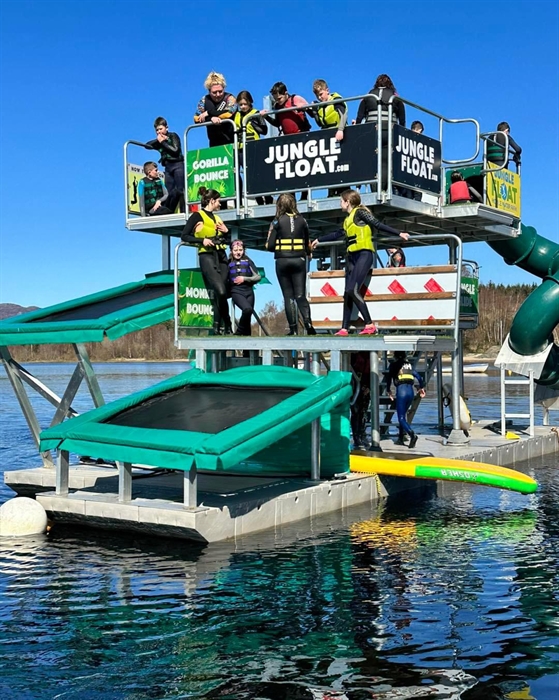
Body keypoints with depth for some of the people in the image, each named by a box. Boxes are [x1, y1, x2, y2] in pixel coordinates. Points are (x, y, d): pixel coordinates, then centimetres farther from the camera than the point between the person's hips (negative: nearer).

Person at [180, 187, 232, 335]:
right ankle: (227, 326, -8)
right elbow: (184, 236, -6)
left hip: (221, 257, 7)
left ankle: (218, 327, 6)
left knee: (218, 294, 1)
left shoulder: (217, 218, 21)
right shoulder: (197, 216, 1)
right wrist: (202, 240, -17)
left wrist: (226, 231, 7)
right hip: (207, 257, -7)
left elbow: (226, 241, 27)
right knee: (220, 291, -19)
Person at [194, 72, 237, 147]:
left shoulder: (230, 98, -4)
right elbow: (196, 119, -5)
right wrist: (211, 118, -23)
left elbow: (228, 114, -22)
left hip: (231, 141, -3)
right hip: (214, 142, 3)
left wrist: (208, 113, -15)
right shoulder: (204, 100, 5)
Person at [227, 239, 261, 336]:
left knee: (248, 316, 2)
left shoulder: (247, 261, 11)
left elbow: (258, 277, 6)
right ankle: (239, 332, -10)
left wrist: (244, 279, -4)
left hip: (249, 291, 3)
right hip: (236, 292, -3)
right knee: (247, 309, -27)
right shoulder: (229, 263, 9)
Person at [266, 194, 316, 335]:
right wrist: (307, 252, 28)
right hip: (299, 260, 2)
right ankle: (308, 322, -17)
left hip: (282, 261, -2)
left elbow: (270, 246, -5)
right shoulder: (302, 220, 4)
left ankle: (293, 328, 1)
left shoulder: (277, 221, -3)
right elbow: (307, 244, 7)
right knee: (300, 295, 3)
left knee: (288, 296, 4)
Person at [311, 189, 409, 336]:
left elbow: (378, 225, -7)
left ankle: (370, 325, -17)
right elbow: (338, 234, 36)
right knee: (347, 293, 3)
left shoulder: (360, 212, -2)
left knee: (353, 290, -19)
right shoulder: (348, 219, 21)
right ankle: (345, 328, 4)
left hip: (364, 255, -8)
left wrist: (398, 233, -16)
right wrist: (319, 240, 47)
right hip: (352, 257, 8)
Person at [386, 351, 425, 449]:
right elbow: (418, 376, 15)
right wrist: (421, 388, 24)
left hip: (401, 391, -5)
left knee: (401, 418, -5)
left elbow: (389, 378, 5)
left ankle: (412, 435, -29)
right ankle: (401, 438, 22)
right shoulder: (409, 364, 18)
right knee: (403, 414, 21)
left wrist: (388, 390, 17)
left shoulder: (394, 365, 7)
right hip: (410, 391, 5)